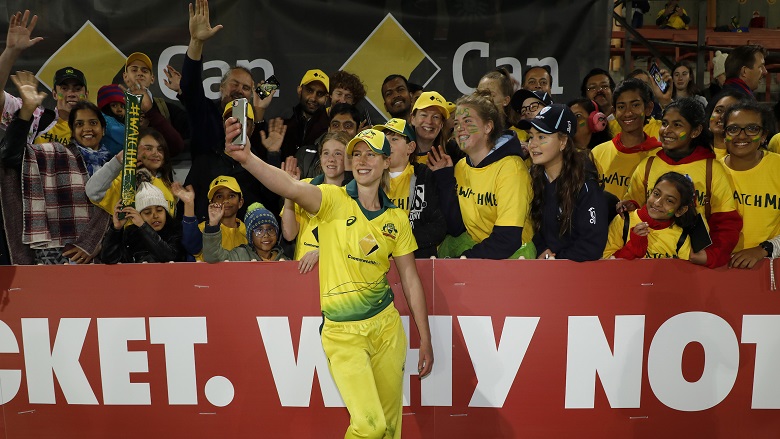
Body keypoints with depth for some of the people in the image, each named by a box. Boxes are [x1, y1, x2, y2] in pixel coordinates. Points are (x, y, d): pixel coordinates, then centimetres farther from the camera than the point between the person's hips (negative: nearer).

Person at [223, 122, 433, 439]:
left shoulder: (397, 219, 5)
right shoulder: (334, 200, -6)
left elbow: (410, 279, 9)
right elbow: (291, 188, -28)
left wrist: (425, 340, 10)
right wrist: (246, 157, -46)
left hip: (386, 325, 4)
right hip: (342, 331, -4)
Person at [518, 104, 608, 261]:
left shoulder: (585, 185, -11)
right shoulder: (533, 178, 6)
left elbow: (593, 244, -14)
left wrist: (554, 260, -14)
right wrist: (541, 251, -6)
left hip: (578, 267, -4)